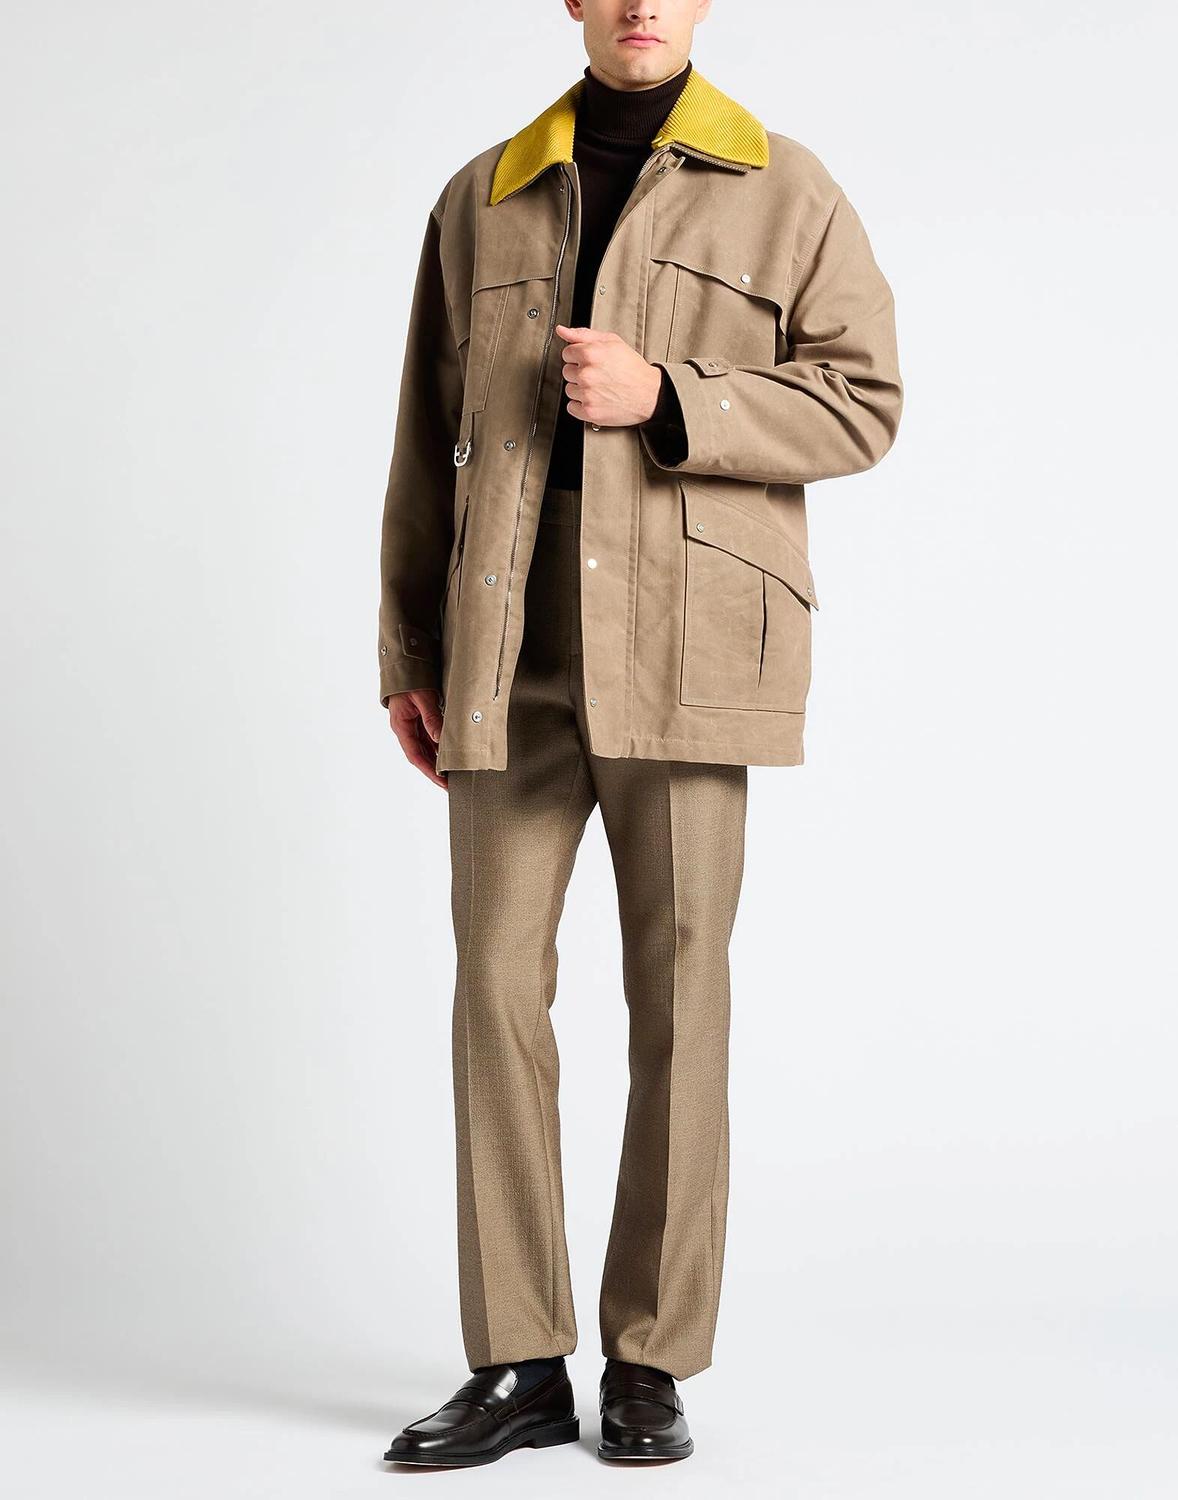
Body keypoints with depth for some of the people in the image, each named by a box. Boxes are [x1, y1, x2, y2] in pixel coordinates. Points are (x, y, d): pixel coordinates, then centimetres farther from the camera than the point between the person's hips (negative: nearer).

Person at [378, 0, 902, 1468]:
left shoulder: (784, 193, 8)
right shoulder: (482, 199, 15)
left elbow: (863, 402, 1)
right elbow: (428, 443, 15)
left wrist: (662, 397, -12)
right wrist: (409, 653, 10)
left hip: (686, 644, -2)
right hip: (512, 655, 2)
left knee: (676, 994, 0)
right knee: (498, 982, -1)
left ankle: (651, 1364, 12)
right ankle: (519, 1365, 8)